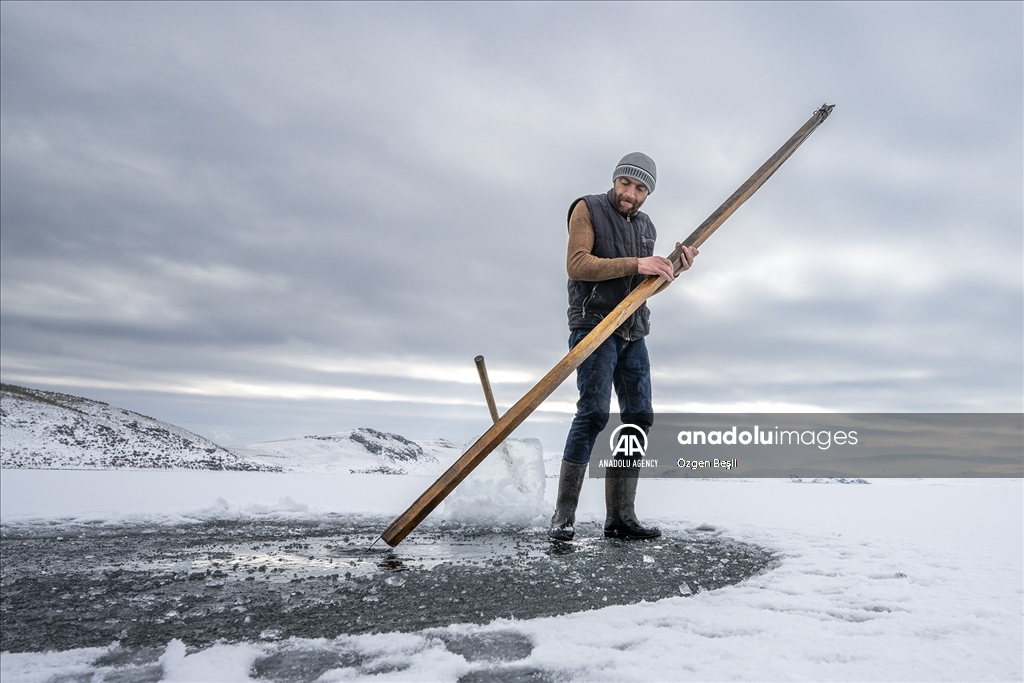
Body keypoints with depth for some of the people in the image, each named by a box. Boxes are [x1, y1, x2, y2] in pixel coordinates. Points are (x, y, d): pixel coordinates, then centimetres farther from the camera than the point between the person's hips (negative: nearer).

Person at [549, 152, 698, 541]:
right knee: (594, 412, -18)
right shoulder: (588, 209, -1)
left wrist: (673, 268, 2)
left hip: (633, 332, 7)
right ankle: (563, 515, -13)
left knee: (639, 417, 1)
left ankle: (620, 516, 5)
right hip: (593, 325, -7)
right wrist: (636, 264, -20)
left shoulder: (646, 227, 18)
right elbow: (576, 264, -14)